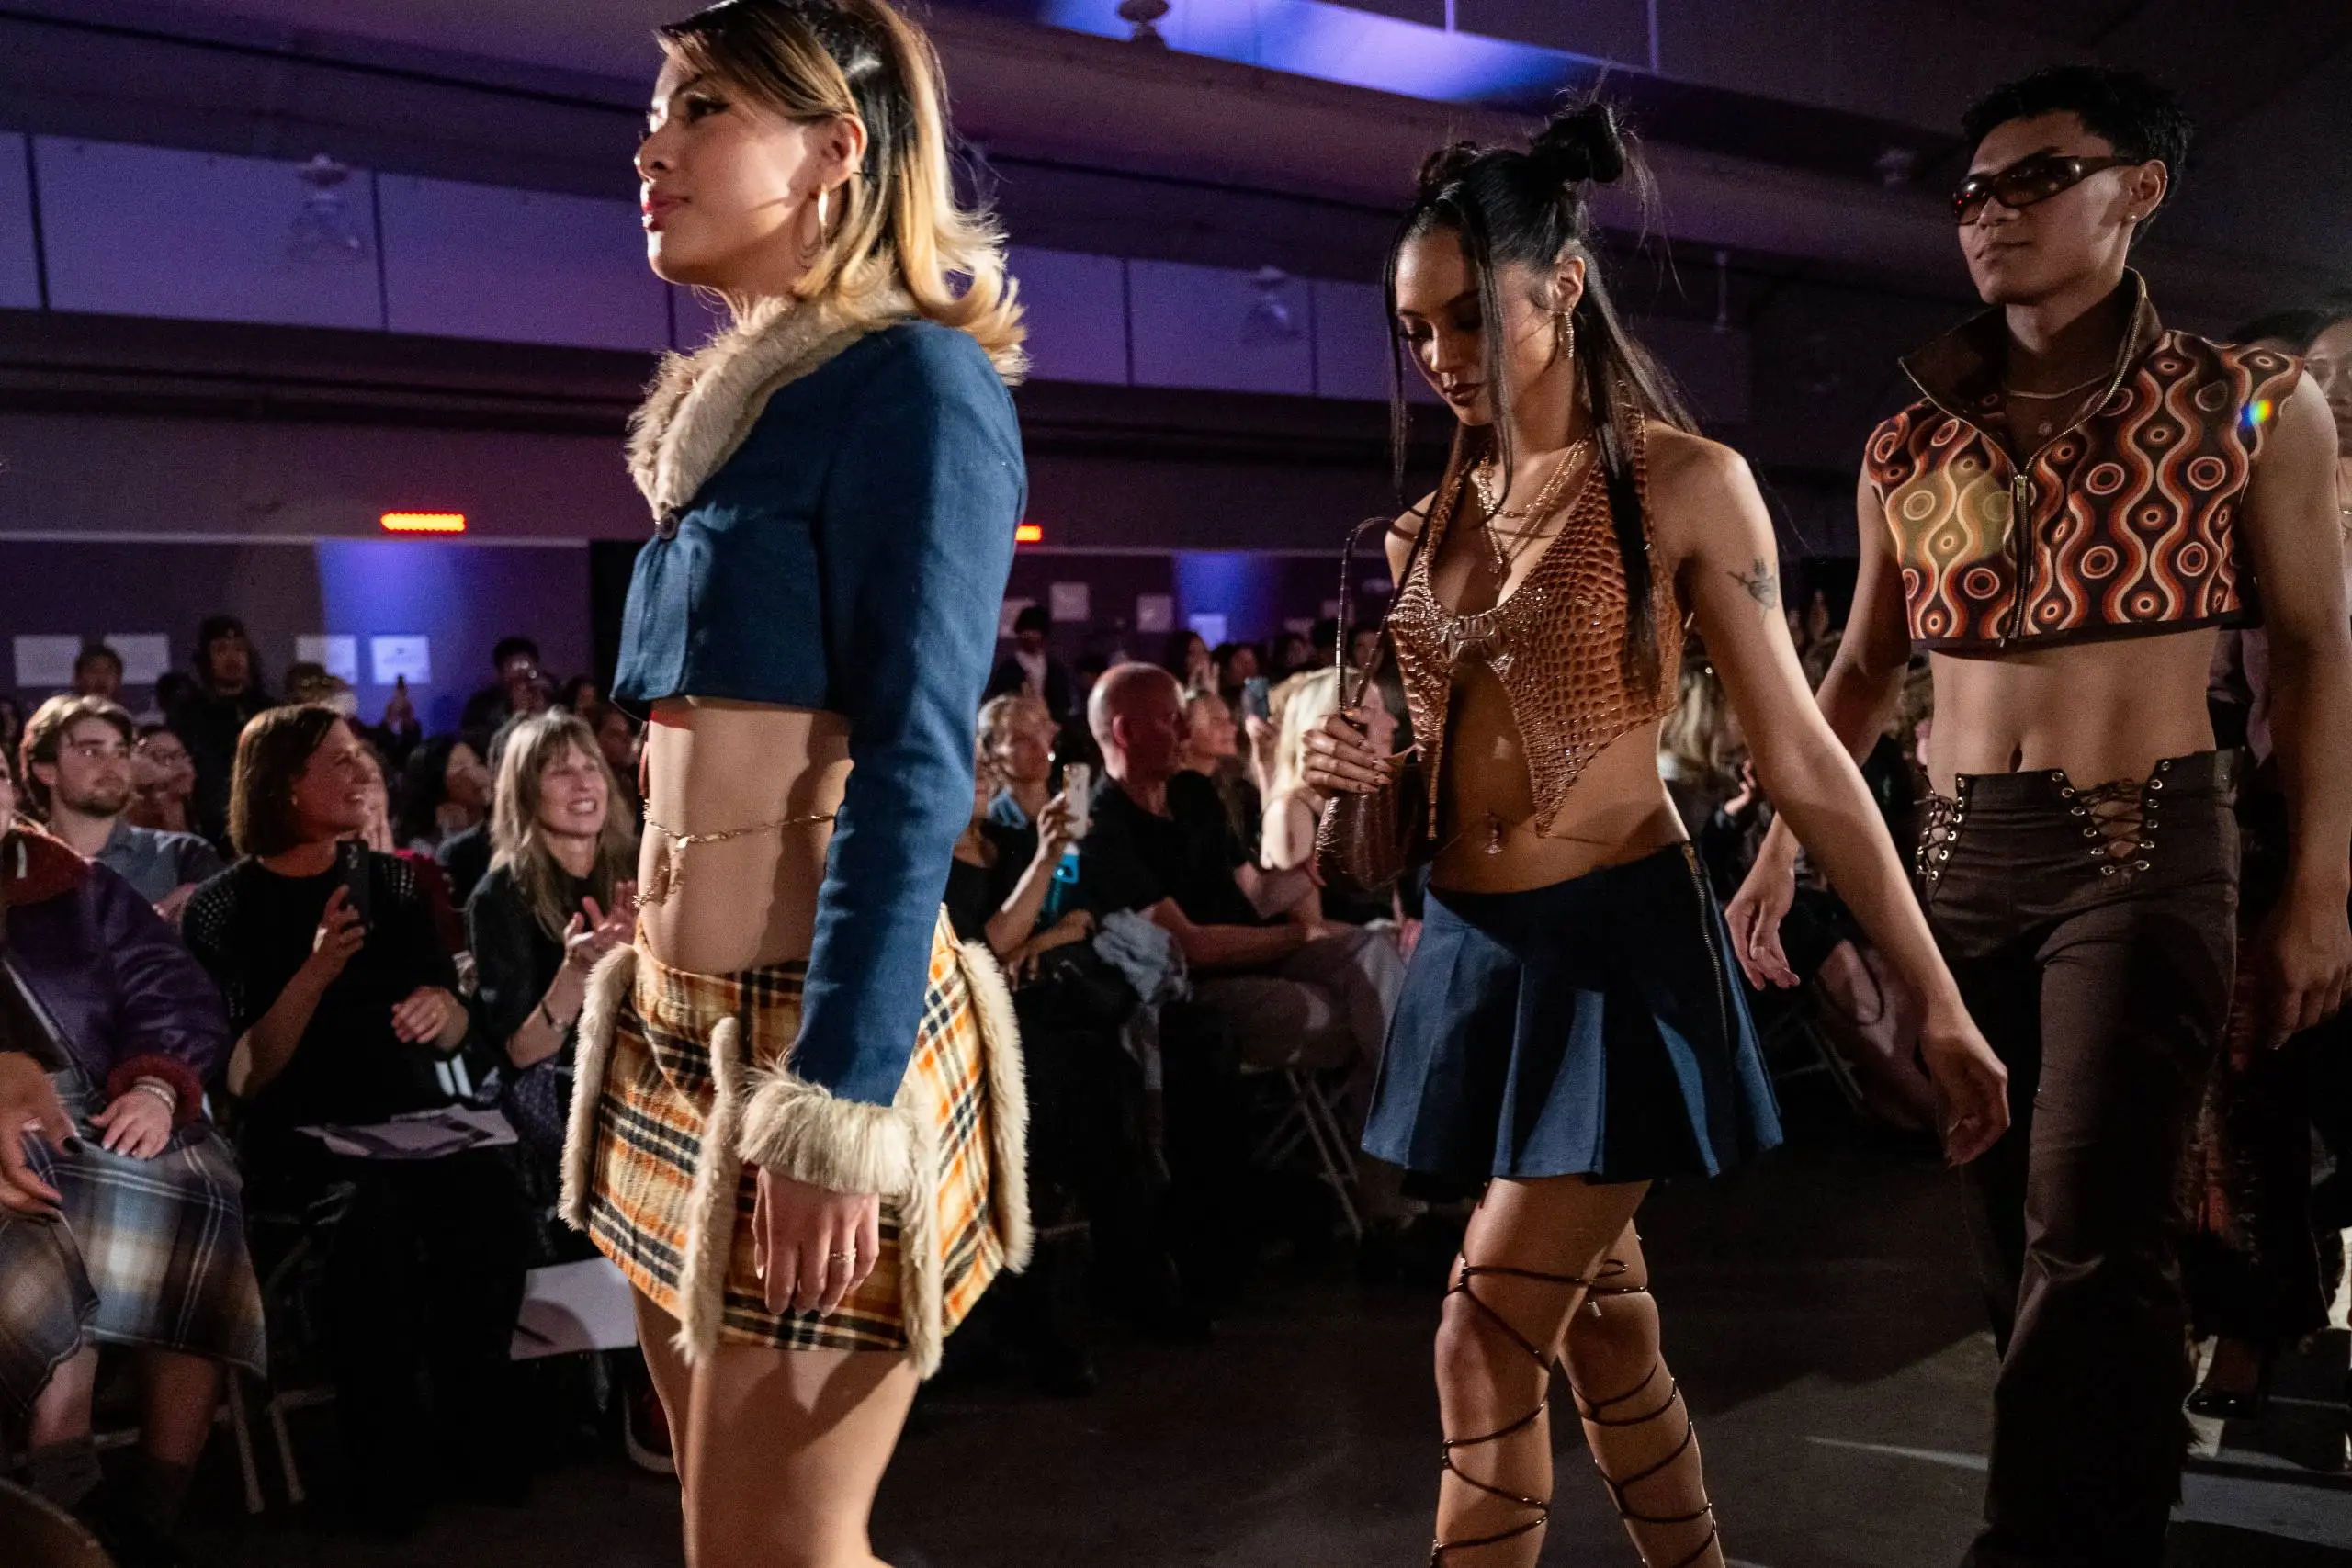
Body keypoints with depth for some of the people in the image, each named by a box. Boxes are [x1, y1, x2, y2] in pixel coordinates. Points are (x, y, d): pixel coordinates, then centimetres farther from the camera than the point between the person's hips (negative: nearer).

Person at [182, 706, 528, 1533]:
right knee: (374, 1211, -35)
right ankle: (388, 1450, -16)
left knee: (490, 1191, -28)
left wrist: (441, 1007, -12)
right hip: (297, 1141, -3)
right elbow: (242, 1079, -9)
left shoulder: (391, 883, 11)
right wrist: (316, 974, -22)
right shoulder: (222, 908, -1)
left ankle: (474, 1422, -10)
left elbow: (453, 1038, 12)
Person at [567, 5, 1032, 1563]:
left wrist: (836, 1109, -21)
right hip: (682, 1035, 9)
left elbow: (914, 770, -17)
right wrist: (655, 1025, 20)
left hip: (820, 1037, -8)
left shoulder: (913, 382, -9)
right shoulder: (723, 404, 16)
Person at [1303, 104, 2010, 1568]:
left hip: (1618, 944, -6)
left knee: (1487, 1343, -6)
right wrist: (1360, 764, -6)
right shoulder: (1442, 506, 8)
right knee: (1607, 1332, 16)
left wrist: (1941, 1005, -7)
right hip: (1470, 949, 6)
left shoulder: (1685, 482, -8)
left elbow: (1803, 760, -8)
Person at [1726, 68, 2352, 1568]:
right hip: (1960, 859, 4)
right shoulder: (1908, 447, 9)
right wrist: (1781, 851, 8)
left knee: (2088, 1237, -10)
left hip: (2146, 848, -4)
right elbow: (1863, 669, 15)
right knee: (2014, 1224, 11)